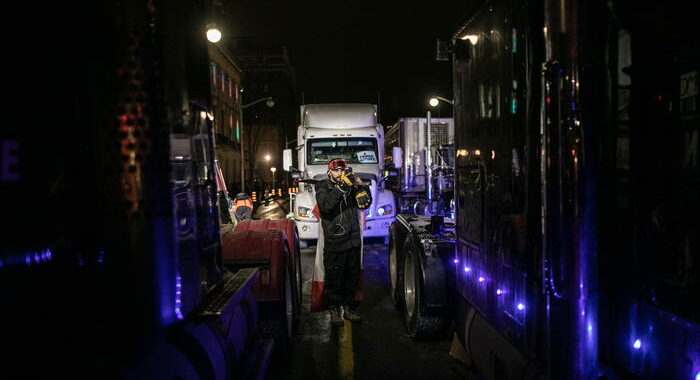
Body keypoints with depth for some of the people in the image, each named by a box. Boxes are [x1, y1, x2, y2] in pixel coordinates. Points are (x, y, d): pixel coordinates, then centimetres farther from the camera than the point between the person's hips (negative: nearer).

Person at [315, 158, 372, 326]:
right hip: (334, 243, -5)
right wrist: (341, 188, -29)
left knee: (352, 277, 13)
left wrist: (361, 186, -12)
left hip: (353, 241, 5)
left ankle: (348, 308, 27)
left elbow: (364, 204, 3)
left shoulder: (351, 186, 11)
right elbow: (325, 205, -21)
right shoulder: (323, 187, -2)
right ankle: (334, 310, 15)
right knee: (334, 279, 1)